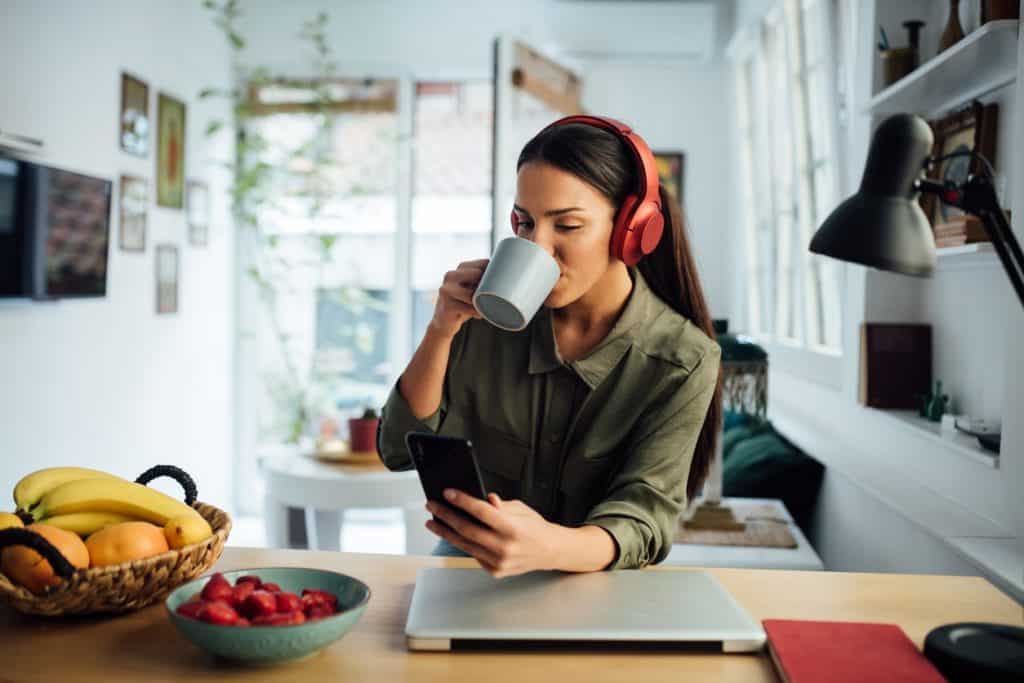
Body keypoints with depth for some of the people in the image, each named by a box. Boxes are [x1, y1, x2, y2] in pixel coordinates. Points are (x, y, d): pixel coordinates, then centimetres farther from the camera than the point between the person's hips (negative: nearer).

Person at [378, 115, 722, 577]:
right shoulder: (493, 311, -8)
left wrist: (548, 547, -43)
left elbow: (643, 516, -21)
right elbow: (401, 450, -5)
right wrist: (441, 330, -21)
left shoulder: (683, 362, -13)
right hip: (469, 567, 2)